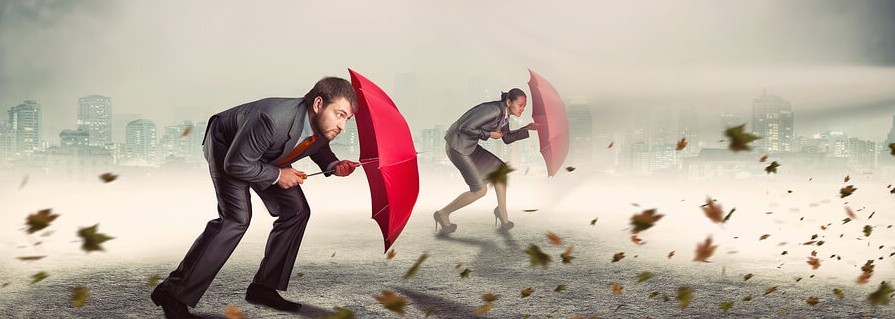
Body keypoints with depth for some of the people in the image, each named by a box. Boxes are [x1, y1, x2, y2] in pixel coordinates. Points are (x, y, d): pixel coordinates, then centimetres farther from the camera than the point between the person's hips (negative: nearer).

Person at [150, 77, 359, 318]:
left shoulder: (325, 126, -21)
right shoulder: (274, 118, -44)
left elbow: (319, 148, 6)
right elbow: (236, 163, -33)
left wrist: (332, 166, -15)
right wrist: (277, 175, -24)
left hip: (266, 155, 8)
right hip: (225, 145, -8)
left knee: (296, 211, -1)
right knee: (236, 217, -25)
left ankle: (263, 288, 10)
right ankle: (174, 293, -18)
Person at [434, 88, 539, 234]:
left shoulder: (504, 113, 6)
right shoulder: (494, 110, -24)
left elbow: (507, 138, 21)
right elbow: (465, 128, -27)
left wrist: (527, 129, 8)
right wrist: (489, 134, -16)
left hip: (468, 146, 9)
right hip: (457, 146, -9)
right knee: (480, 189, -7)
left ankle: (502, 211, 23)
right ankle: (443, 213, 5)